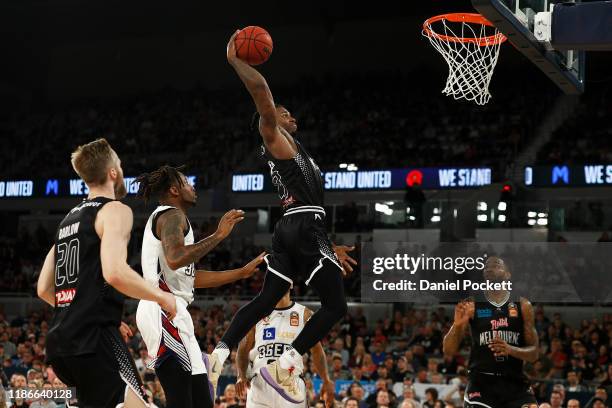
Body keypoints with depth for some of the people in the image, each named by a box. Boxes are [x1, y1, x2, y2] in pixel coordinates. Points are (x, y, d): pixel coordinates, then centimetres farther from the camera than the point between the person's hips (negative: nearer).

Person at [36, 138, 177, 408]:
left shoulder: (69, 219, 21)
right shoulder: (115, 210, -4)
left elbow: (44, 289, 21)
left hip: (60, 343, 9)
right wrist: (162, 297, -7)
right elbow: (115, 273, -21)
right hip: (94, 339, -9)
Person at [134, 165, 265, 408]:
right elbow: (175, 259, -27)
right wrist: (219, 235, -19)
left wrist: (243, 272, 30)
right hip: (164, 311, -11)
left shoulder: (163, 217, 26)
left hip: (168, 313, 11)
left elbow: (191, 277, 28)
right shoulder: (171, 215, -5)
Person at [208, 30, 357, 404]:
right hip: (305, 229, -9)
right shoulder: (275, 137, 1)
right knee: (336, 305, -7)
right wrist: (235, 60, -4)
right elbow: (261, 90, -15)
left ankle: (220, 353, -7)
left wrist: (330, 247, 29)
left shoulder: (292, 152, 27)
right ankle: (286, 365, -14)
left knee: (266, 300, 4)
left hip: (291, 229, 9)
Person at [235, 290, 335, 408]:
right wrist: (242, 376, -13)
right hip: (259, 386, 0)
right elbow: (243, 351, 6)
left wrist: (326, 381, -7)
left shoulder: (304, 314, 8)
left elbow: (317, 351, 6)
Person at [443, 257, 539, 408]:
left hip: (515, 382, 1)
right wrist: (457, 325, -19)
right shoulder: (471, 305, 3)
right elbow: (448, 351, 0)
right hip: (481, 382, -1)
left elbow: (533, 353, 5)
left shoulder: (523, 306, 6)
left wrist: (510, 350, -16)